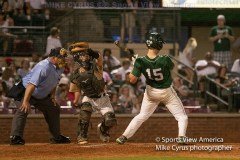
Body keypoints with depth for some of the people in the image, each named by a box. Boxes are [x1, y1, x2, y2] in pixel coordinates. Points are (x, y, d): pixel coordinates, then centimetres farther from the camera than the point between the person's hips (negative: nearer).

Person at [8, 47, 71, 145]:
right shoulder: (44, 67, -33)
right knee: (23, 110, -29)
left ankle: (57, 137, 27)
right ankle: (15, 137, -33)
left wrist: (52, 96, 6)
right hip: (25, 92, -9)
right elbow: (32, 84, -40)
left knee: (54, 109, 14)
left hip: (42, 96, 9)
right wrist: (25, 101, -46)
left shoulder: (59, 68, -4)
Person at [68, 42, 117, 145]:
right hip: (89, 98, 0)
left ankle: (102, 130, 30)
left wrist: (94, 54, -57)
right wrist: (75, 101, -5)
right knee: (85, 111, -33)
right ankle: (82, 137, -18)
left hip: (103, 98, 0)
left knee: (110, 121, -8)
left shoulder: (96, 67, -15)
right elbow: (77, 90, 5)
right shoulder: (76, 75, -11)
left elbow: (99, 58, -38)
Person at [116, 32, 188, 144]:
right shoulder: (164, 60, -26)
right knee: (182, 117, 8)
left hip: (151, 91, 3)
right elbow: (172, 67, -1)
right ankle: (181, 137, -13)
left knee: (142, 116, 20)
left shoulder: (140, 62, -22)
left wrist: (133, 68, -5)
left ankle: (124, 136, 16)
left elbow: (132, 80, -20)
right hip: (167, 92, -3)